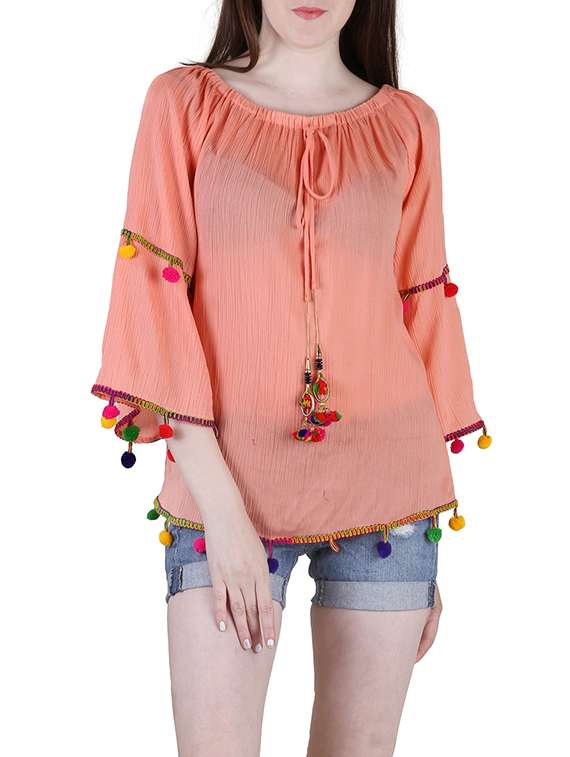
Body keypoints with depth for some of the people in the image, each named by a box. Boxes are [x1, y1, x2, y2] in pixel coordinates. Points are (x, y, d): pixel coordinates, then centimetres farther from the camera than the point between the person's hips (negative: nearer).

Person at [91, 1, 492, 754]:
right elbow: (152, 291, -4)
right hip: (226, 480, -2)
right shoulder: (183, 102, 2)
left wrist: (431, 543, 7)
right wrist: (219, 504, -12)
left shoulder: (408, 124, 7)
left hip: (385, 489, 2)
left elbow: (424, 313, 8)